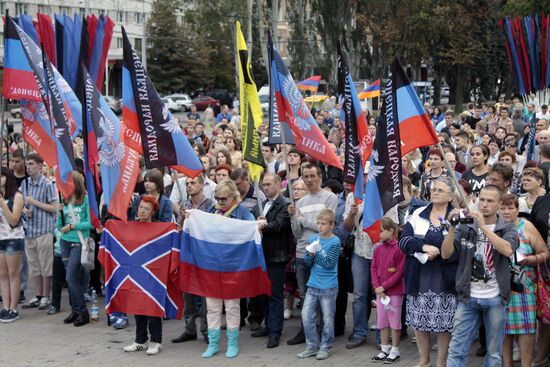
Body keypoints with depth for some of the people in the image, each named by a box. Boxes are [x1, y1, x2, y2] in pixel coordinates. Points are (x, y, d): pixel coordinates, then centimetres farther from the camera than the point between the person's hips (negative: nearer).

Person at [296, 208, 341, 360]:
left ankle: (325, 347, 19)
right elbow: (307, 262, 5)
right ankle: (312, 346, 16)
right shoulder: (313, 238, 5)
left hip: (328, 287, -5)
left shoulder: (335, 242, -10)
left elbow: (329, 264, -16)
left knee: (327, 319, 5)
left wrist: (315, 252, -17)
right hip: (313, 285, 5)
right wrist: (310, 254, -15)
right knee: (306, 315, 4)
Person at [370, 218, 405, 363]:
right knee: (382, 321, 12)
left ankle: (395, 350, 13)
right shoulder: (378, 249, 6)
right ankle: (385, 349, 23)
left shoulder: (399, 249, -13)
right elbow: (373, 269, 6)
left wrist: (384, 286, -14)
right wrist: (377, 287, -8)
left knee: (395, 321, 3)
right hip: (380, 291, 6)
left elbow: (400, 271, -14)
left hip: (395, 292, -6)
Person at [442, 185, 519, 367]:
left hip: (495, 299, -1)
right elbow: (446, 254, -4)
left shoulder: (508, 228, 1)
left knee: (494, 352, 8)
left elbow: (507, 250, -20)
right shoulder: (465, 226, 4)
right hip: (468, 297, 1)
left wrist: (483, 226, -23)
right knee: (457, 350, -1)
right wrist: (452, 226, -16)